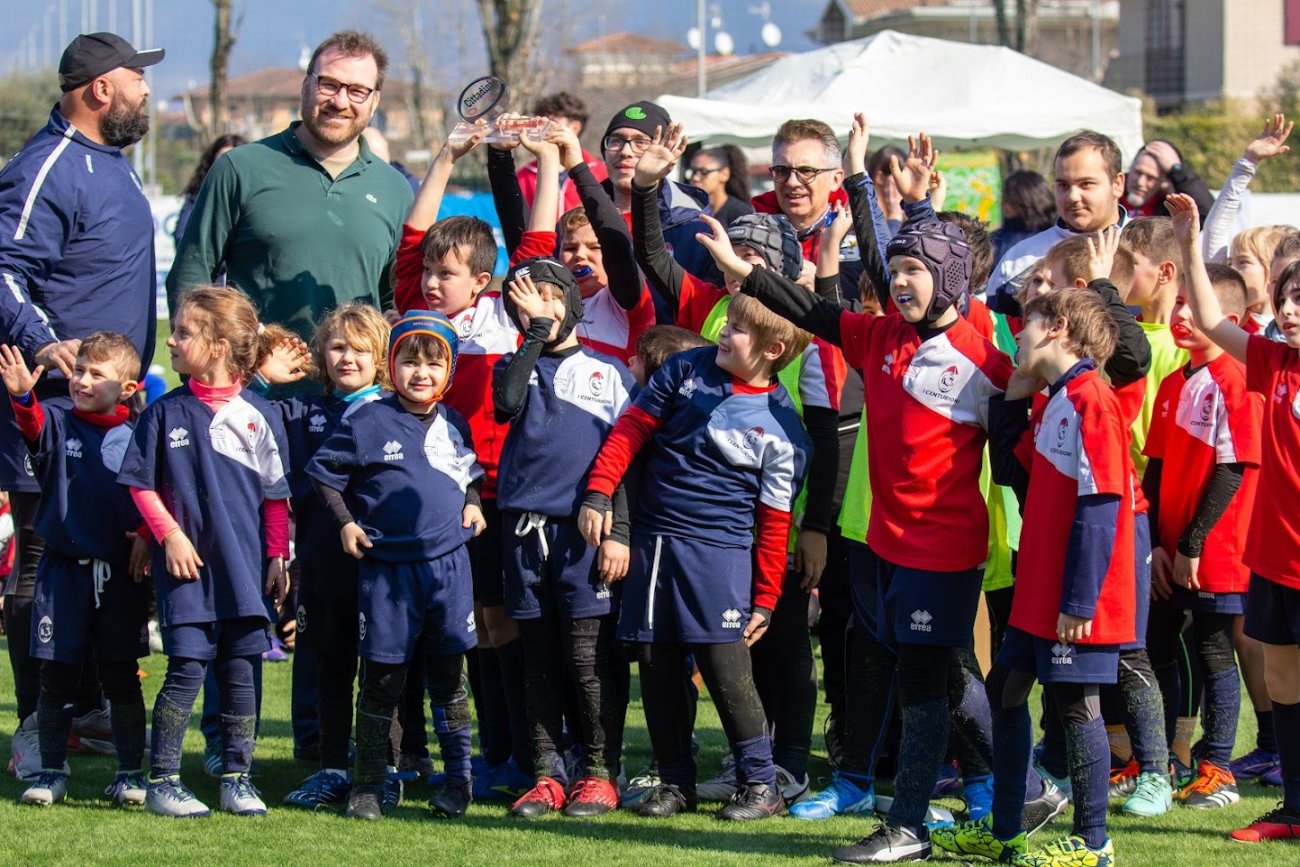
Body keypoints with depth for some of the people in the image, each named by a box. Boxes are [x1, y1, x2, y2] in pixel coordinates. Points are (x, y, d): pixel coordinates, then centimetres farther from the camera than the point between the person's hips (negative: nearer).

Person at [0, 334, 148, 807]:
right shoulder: (58, 425, 0)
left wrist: (146, 537, -9)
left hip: (121, 574, 0)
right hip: (63, 571, 0)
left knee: (121, 677, 5)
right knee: (57, 675, 3)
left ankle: (130, 771, 15)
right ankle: (51, 772, 12)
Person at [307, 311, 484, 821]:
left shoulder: (455, 425, 8)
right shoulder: (369, 423, -6)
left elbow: (471, 470, 26)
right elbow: (322, 471, 1)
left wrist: (472, 503, 8)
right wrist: (346, 522, -4)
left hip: (448, 564, 3)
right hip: (387, 566, -3)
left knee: (447, 675, 8)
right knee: (382, 677, 1)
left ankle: (458, 779, 15)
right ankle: (367, 784, 10)